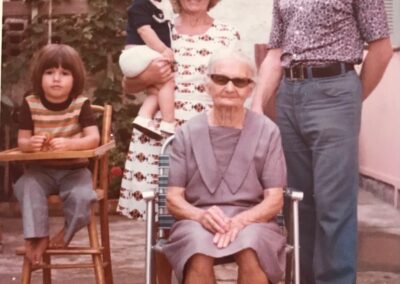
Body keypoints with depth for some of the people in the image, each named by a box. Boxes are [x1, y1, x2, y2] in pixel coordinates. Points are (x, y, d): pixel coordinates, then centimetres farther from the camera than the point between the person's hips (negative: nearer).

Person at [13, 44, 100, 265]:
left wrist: (69, 143, -36)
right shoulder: (30, 104, -4)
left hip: (74, 169, -1)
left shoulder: (81, 104, -8)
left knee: (81, 196, -27)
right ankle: (38, 236, -13)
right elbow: (21, 141, -3)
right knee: (28, 189, -28)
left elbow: (93, 138, -17)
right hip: (41, 169, 1)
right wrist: (30, 144, -29)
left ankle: (67, 232, 1)